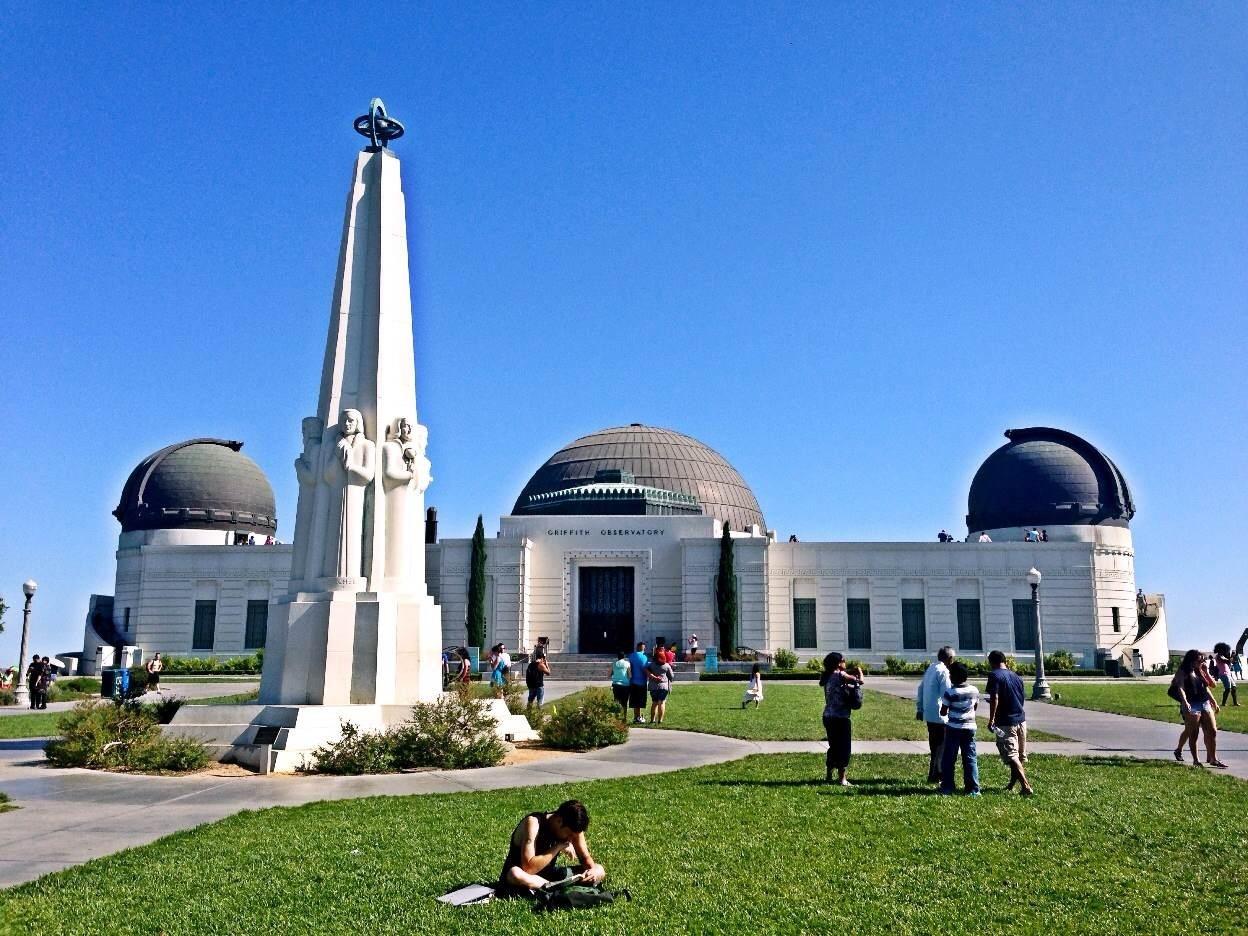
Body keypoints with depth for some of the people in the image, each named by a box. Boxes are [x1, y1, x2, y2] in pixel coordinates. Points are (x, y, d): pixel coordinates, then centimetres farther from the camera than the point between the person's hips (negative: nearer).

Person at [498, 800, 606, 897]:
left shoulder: (573, 827, -11)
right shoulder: (533, 823, -28)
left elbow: (585, 858, -1)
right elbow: (528, 868, -35)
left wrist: (593, 870, -23)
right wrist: (558, 848, -33)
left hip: (550, 873, 5)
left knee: (599, 870, -11)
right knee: (515, 874, -42)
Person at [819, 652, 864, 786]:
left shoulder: (828, 676, 12)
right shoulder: (840, 675, -12)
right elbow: (860, 682, -12)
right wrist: (860, 672, 6)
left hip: (828, 716, 8)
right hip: (840, 717, -8)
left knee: (834, 746, 19)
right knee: (844, 747, 0)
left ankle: (829, 775, 26)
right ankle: (842, 778, 1)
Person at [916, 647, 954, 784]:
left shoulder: (930, 669, 13)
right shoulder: (943, 671, -15)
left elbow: (921, 689, 18)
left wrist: (919, 709, 22)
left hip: (929, 714, 9)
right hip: (939, 715, -9)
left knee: (934, 746, 16)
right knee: (941, 747, -2)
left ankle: (933, 775, 21)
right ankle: (936, 776, -1)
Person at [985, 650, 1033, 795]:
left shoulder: (994, 676, -10)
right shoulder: (1016, 676, 12)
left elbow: (994, 699, -19)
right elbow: (1022, 697, 19)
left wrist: (991, 720, -17)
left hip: (1006, 722, -7)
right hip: (1021, 719, 7)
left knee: (1011, 756, -5)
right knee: (1019, 756, 15)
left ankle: (1026, 787, -13)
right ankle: (1012, 784, 28)